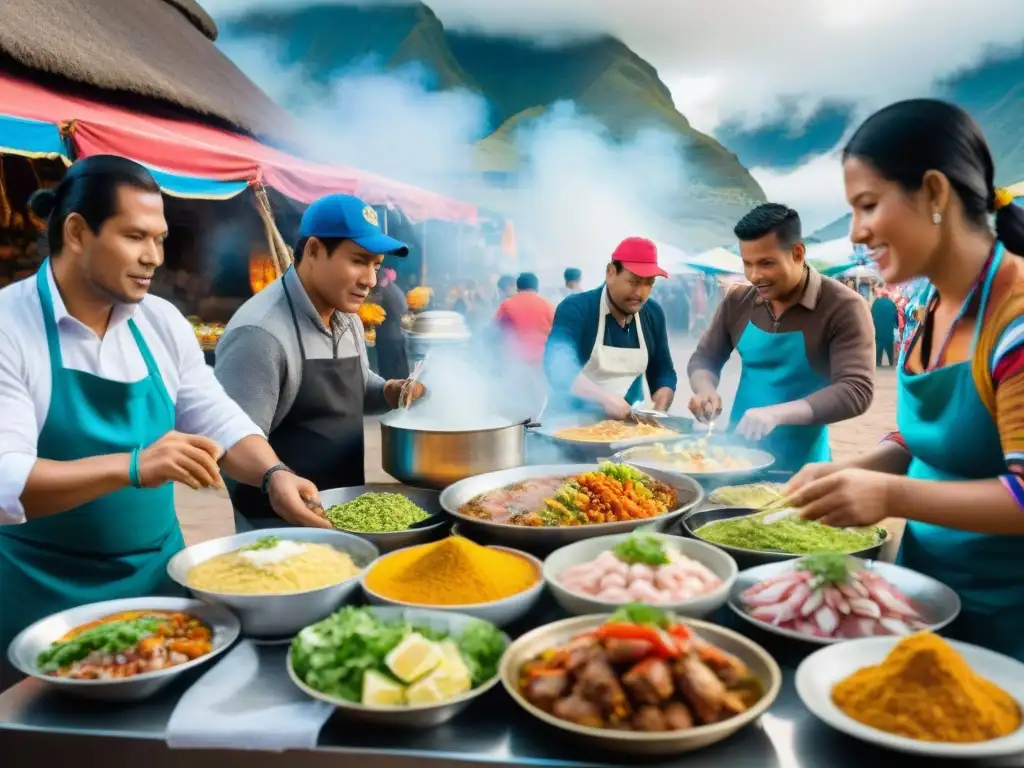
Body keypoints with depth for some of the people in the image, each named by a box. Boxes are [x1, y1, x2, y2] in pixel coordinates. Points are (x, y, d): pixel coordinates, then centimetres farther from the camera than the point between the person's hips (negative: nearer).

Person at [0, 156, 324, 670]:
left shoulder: (163, 322, 0)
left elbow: (219, 422, 4)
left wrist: (273, 475, -14)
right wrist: (132, 467, -36)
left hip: (159, 577, 5)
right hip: (47, 600, -5)